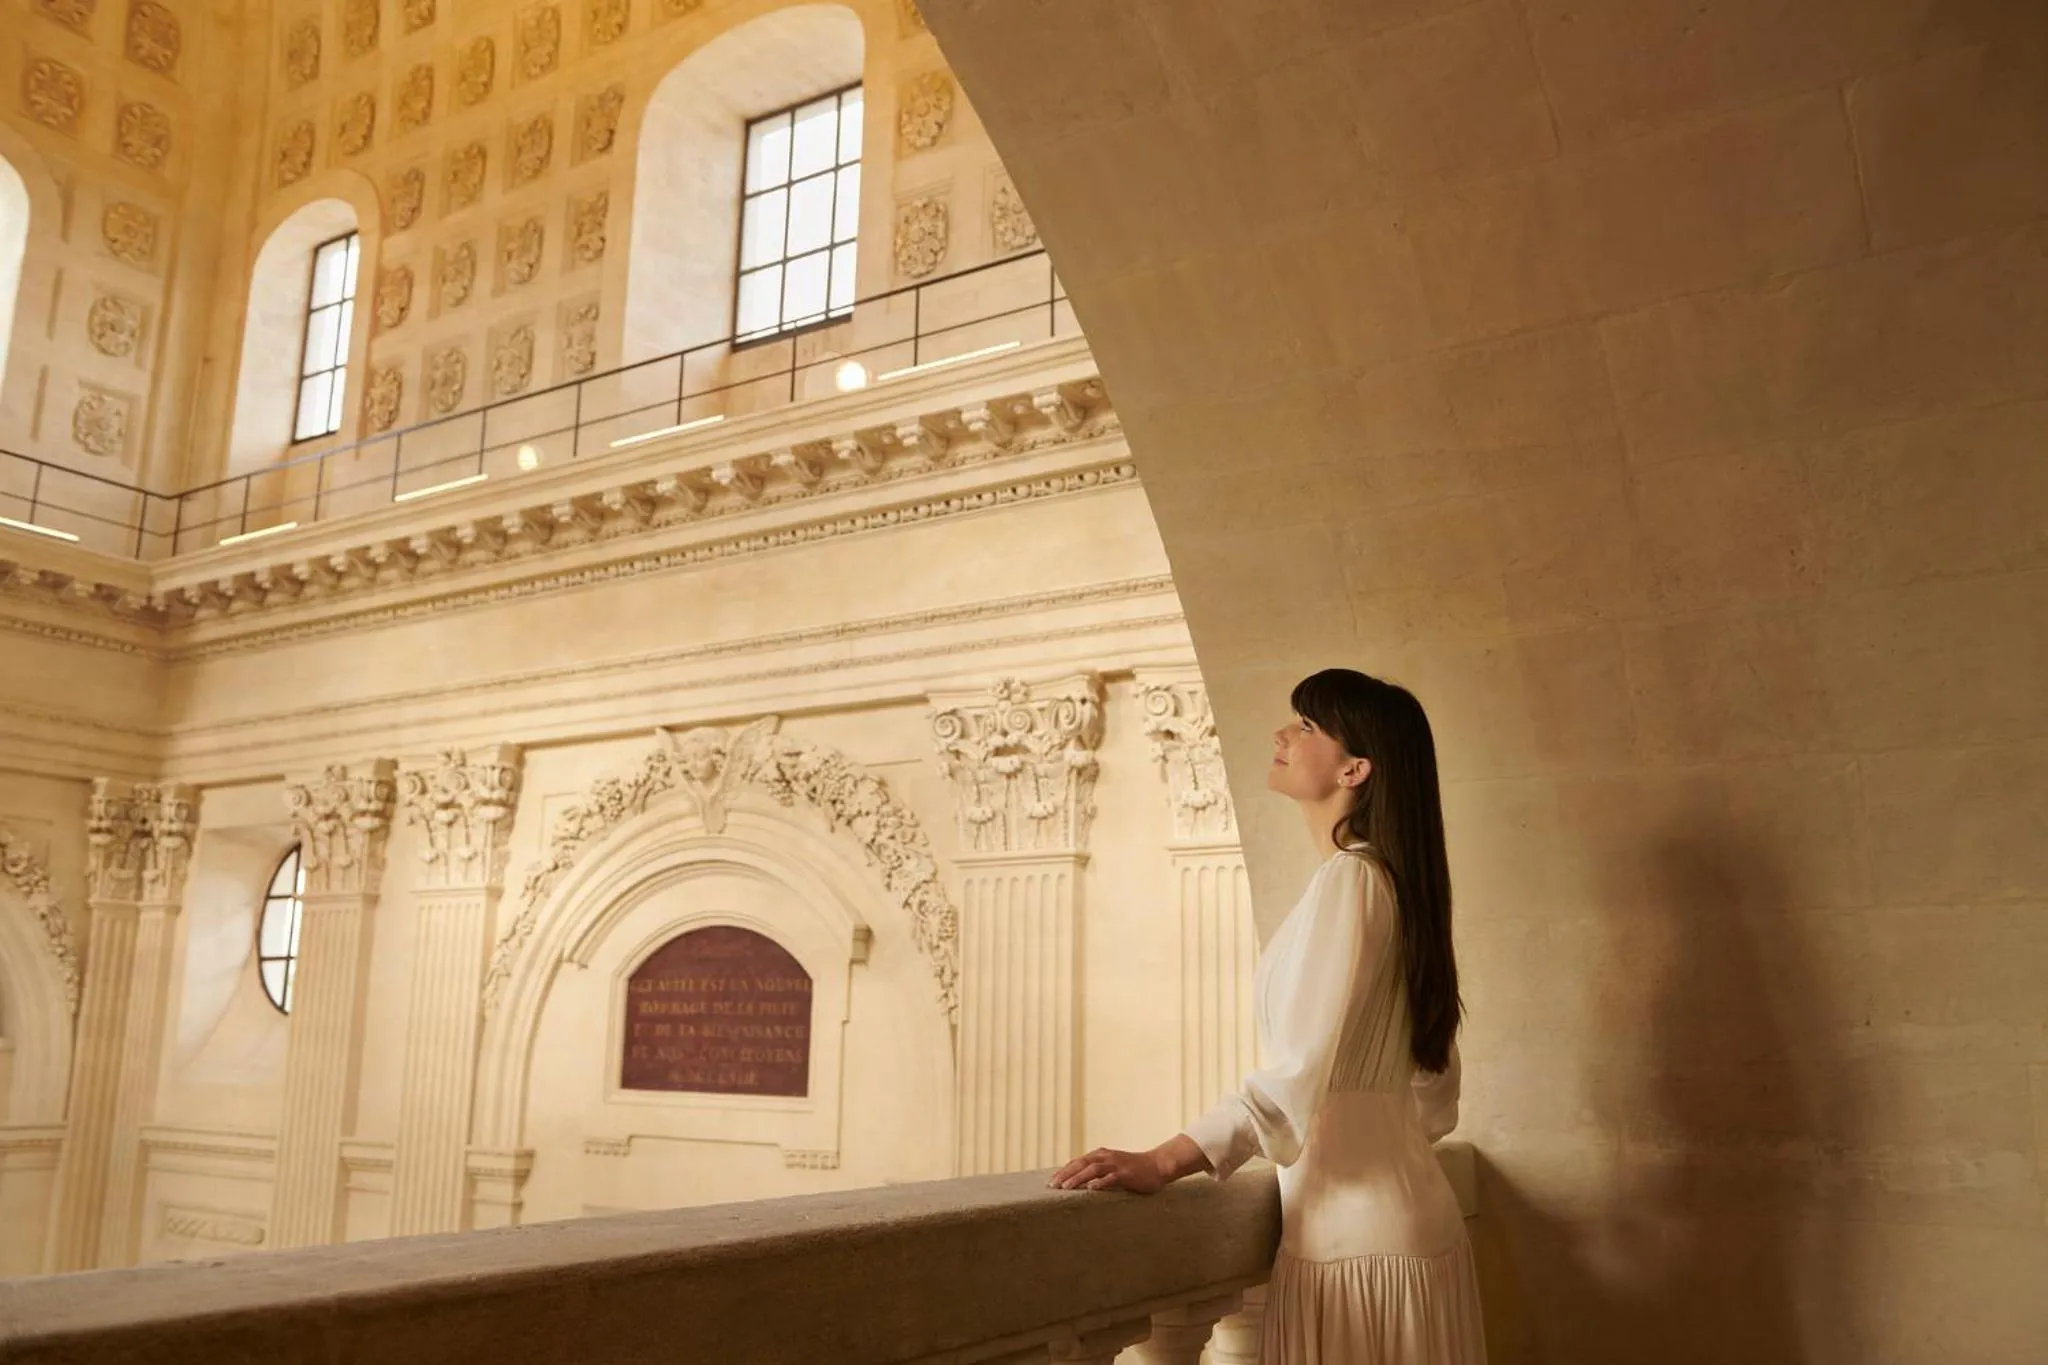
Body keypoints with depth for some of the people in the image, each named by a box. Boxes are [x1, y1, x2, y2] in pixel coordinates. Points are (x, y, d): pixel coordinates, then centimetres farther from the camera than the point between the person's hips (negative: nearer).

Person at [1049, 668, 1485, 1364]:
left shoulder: (1348, 879, -14)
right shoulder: (1396, 883, 13)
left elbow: (1300, 1073, -24)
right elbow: (1433, 1089, 17)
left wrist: (1161, 1163, -27)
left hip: (1357, 1234, -9)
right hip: (1405, 1217, 9)